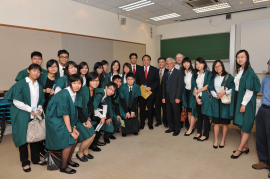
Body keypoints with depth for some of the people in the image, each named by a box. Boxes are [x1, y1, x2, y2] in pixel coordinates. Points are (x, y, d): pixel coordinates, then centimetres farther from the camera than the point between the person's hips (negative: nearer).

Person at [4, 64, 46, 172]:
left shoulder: (39, 86, 9)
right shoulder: (21, 84, -8)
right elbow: (16, 101, -12)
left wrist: (39, 109, -4)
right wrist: (30, 109, -14)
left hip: (35, 116, 5)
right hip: (22, 116, -5)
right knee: (23, 138, 5)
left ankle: (36, 159, 28)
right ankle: (25, 162, 21)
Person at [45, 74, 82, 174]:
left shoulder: (74, 94, -2)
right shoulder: (64, 95, -25)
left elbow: (72, 112, 3)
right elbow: (65, 115, -21)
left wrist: (74, 128, 0)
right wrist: (70, 131, -16)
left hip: (63, 120, 8)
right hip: (55, 121, -8)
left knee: (75, 138, 3)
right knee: (69, 141, -11)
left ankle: (68, 160, 26)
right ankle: (63, 167, 10)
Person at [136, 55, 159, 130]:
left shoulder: (155, 70, 4)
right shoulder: (139, 70, 10)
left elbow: (157, 81, -2)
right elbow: (137, 81, 8)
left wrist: (150, 88, -14)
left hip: (151, 92, -1)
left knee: (150, 109, 6)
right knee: (142, 109, 8)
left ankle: (150, 124, 21)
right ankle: (142, 123, 23)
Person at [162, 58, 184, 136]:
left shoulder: (179, 73, -3)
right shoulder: (165, 74, 16)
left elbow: (180, 86, -9)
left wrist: (178, 97, -15)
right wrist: (163, 97, 7)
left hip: (175, 98, -5)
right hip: (167, 98, 5)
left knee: (176, 114, 3)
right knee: (169, 114, 11)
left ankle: (177, 129, 18)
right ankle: (171, 127, 27)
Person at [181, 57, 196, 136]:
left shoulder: (194, 72, -11)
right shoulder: (183, 73, 6)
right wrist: (182, 96, 7)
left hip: (192, 93, -6)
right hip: (186, 93, 6)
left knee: (192, 112, 0)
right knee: (188, 112, 12)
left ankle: (190, 129, 10)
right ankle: (191, 127, 23)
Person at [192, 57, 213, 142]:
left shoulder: (208, 73, -2)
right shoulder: (195, 74, 12)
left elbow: (207, 86, -8)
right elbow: (195, 87, 6)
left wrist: (197, 91, -1)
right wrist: (197, 97, -5)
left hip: (205, 97, -4)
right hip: (198, 98, 4)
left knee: (205, 116, -1)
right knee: (199, 116, 10)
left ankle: (205, 135, 10)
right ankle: (199, 132, 21)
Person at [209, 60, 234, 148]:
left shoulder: (228, 77, -1)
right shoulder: (213, 77, 11)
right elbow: (211, 89, 7)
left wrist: (224, 92, -20)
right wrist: (216, 95, -10)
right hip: (215, 101, 3)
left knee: (225, 122, 4)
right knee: (216, 122, 5)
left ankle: (223, 140, 19)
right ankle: (216, 140, 15)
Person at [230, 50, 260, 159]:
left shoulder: (249, 71, -14)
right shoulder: (240, 70, 10)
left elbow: (250, 90, -18)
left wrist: (244, 104, -19)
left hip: (246, 102, -9)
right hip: (238, 100, 9)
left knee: (245, 126, 2)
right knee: (242, 125, 15)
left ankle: (239, 149, 10)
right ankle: (245, 147, 27)